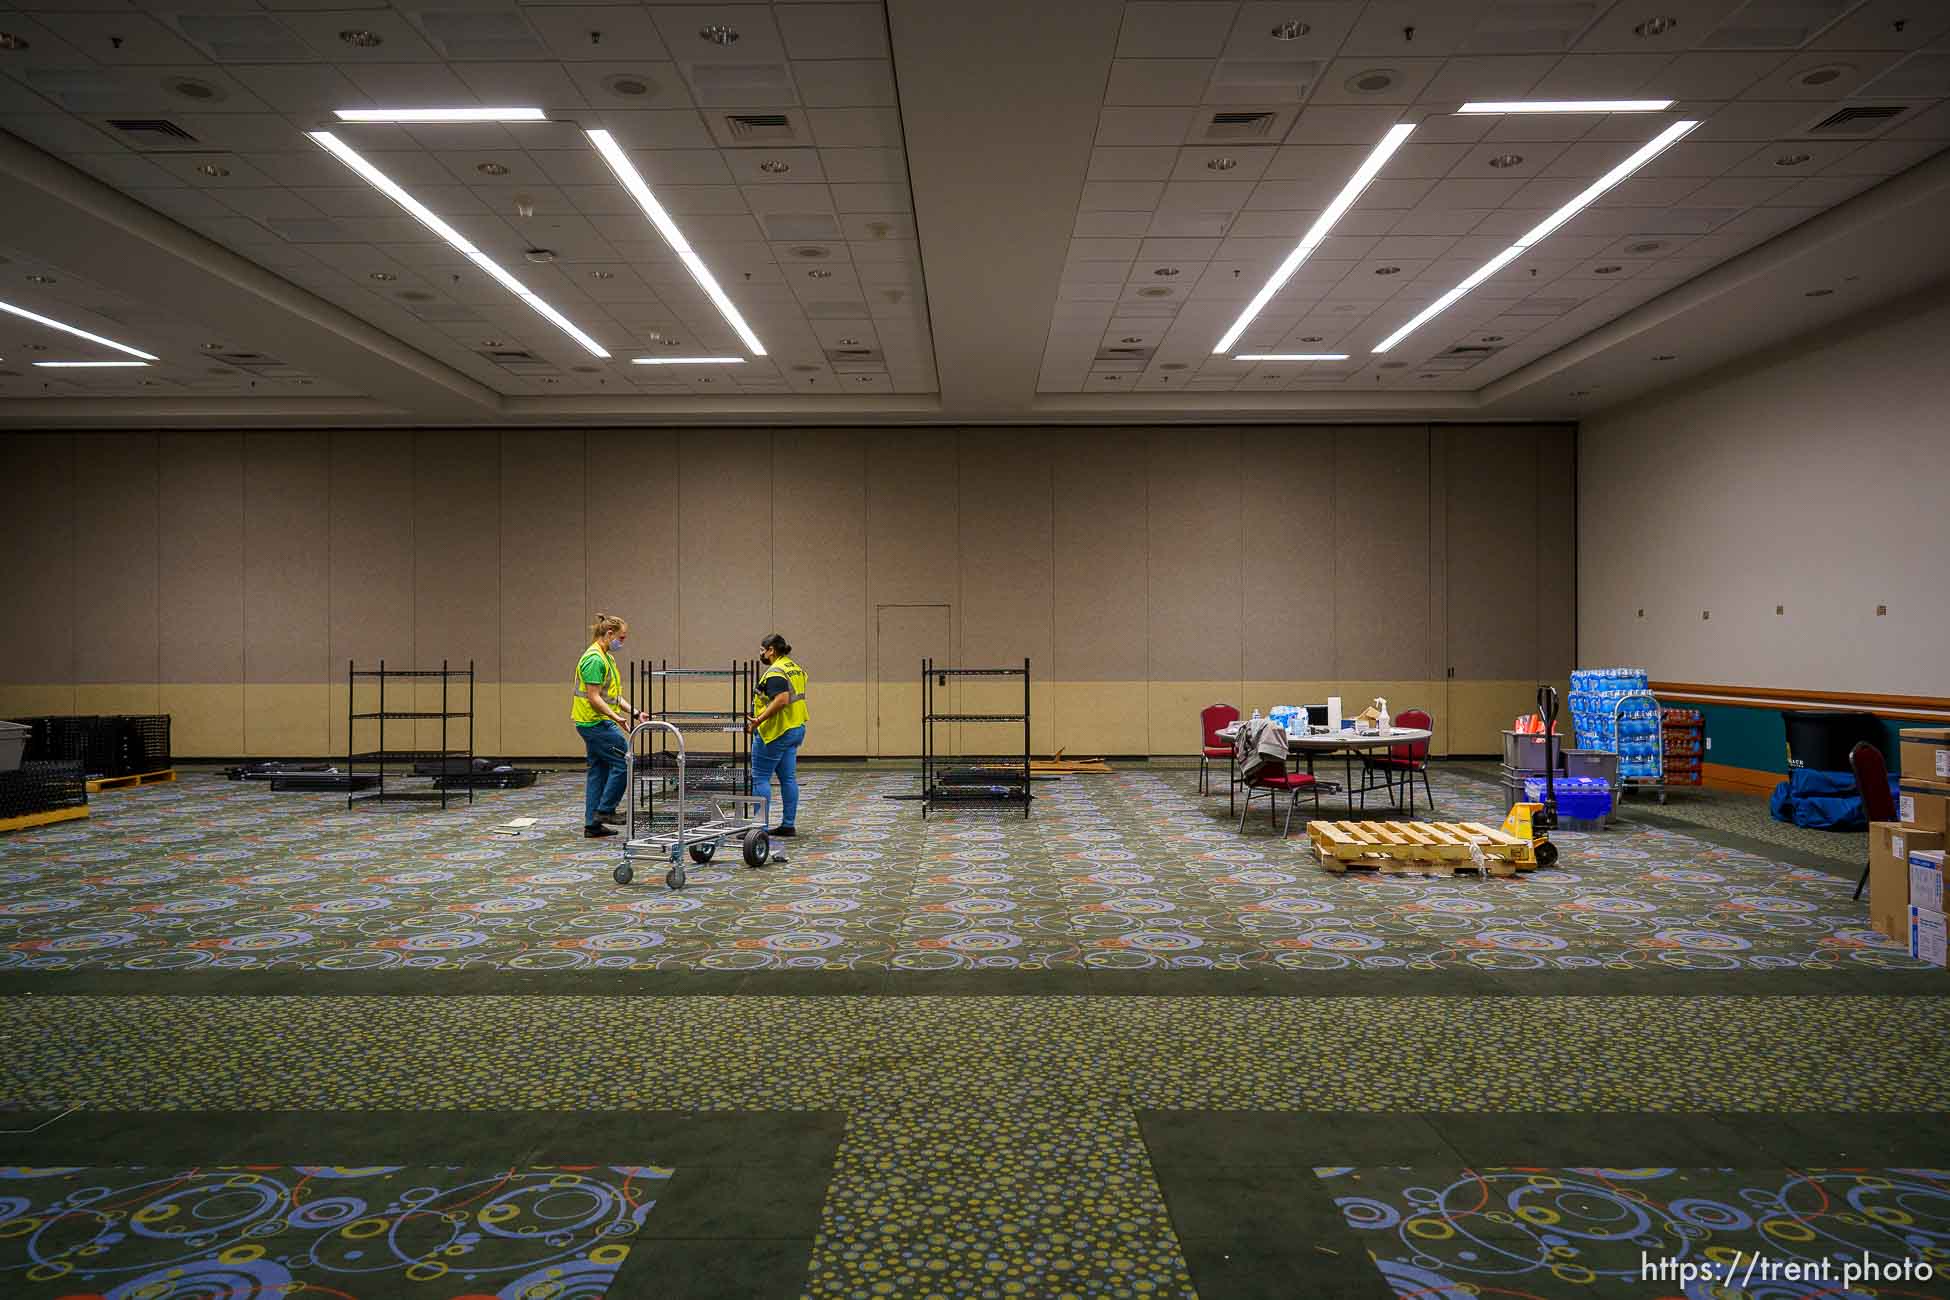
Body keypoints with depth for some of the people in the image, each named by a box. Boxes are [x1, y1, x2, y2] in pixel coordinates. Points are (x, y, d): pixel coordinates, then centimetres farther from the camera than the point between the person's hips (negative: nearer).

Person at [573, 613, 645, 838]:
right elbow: (594, 697, -20)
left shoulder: (606, 657, 15)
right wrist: (616, 717, -26)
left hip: (594, 724, 10)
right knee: (623, 761, -6)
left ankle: (592, 824, 13)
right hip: (596, 723, -10)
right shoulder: (594, 659, -17)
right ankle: (605, 810, 2)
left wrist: (634, 713, 11)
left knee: (599, 771, 10)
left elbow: (612, 695, 18)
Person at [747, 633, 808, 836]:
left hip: (776, 732, -9)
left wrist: (758, 720, -27)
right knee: (788, 778, 11)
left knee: (760, 777, -2)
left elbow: (782, 699, -29)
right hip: (796, 730, 9)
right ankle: (789, 824, 13)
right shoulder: (796, 669, 13)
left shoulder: (775, 672, -17)